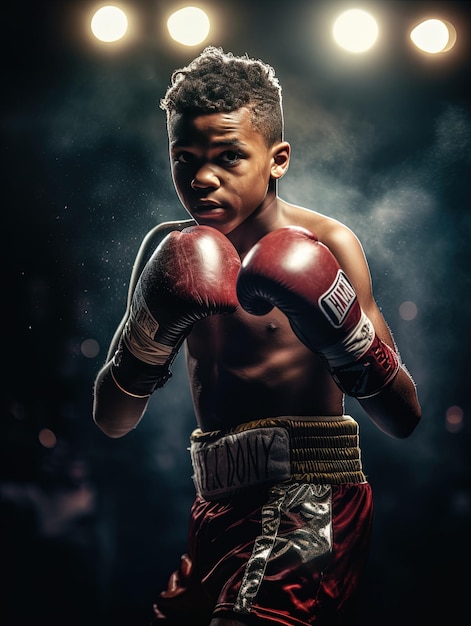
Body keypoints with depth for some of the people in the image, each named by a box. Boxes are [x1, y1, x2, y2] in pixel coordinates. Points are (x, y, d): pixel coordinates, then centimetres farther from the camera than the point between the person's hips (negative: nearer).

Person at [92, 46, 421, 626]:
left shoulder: (324, 245, -7)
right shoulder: (169, 249, 6)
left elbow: (404, 418, -8)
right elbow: (111, 422, 3)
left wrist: (343, 335, -25)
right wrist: (149, 333, -14)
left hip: (311, 498, -5)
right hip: (217, 504, 6)